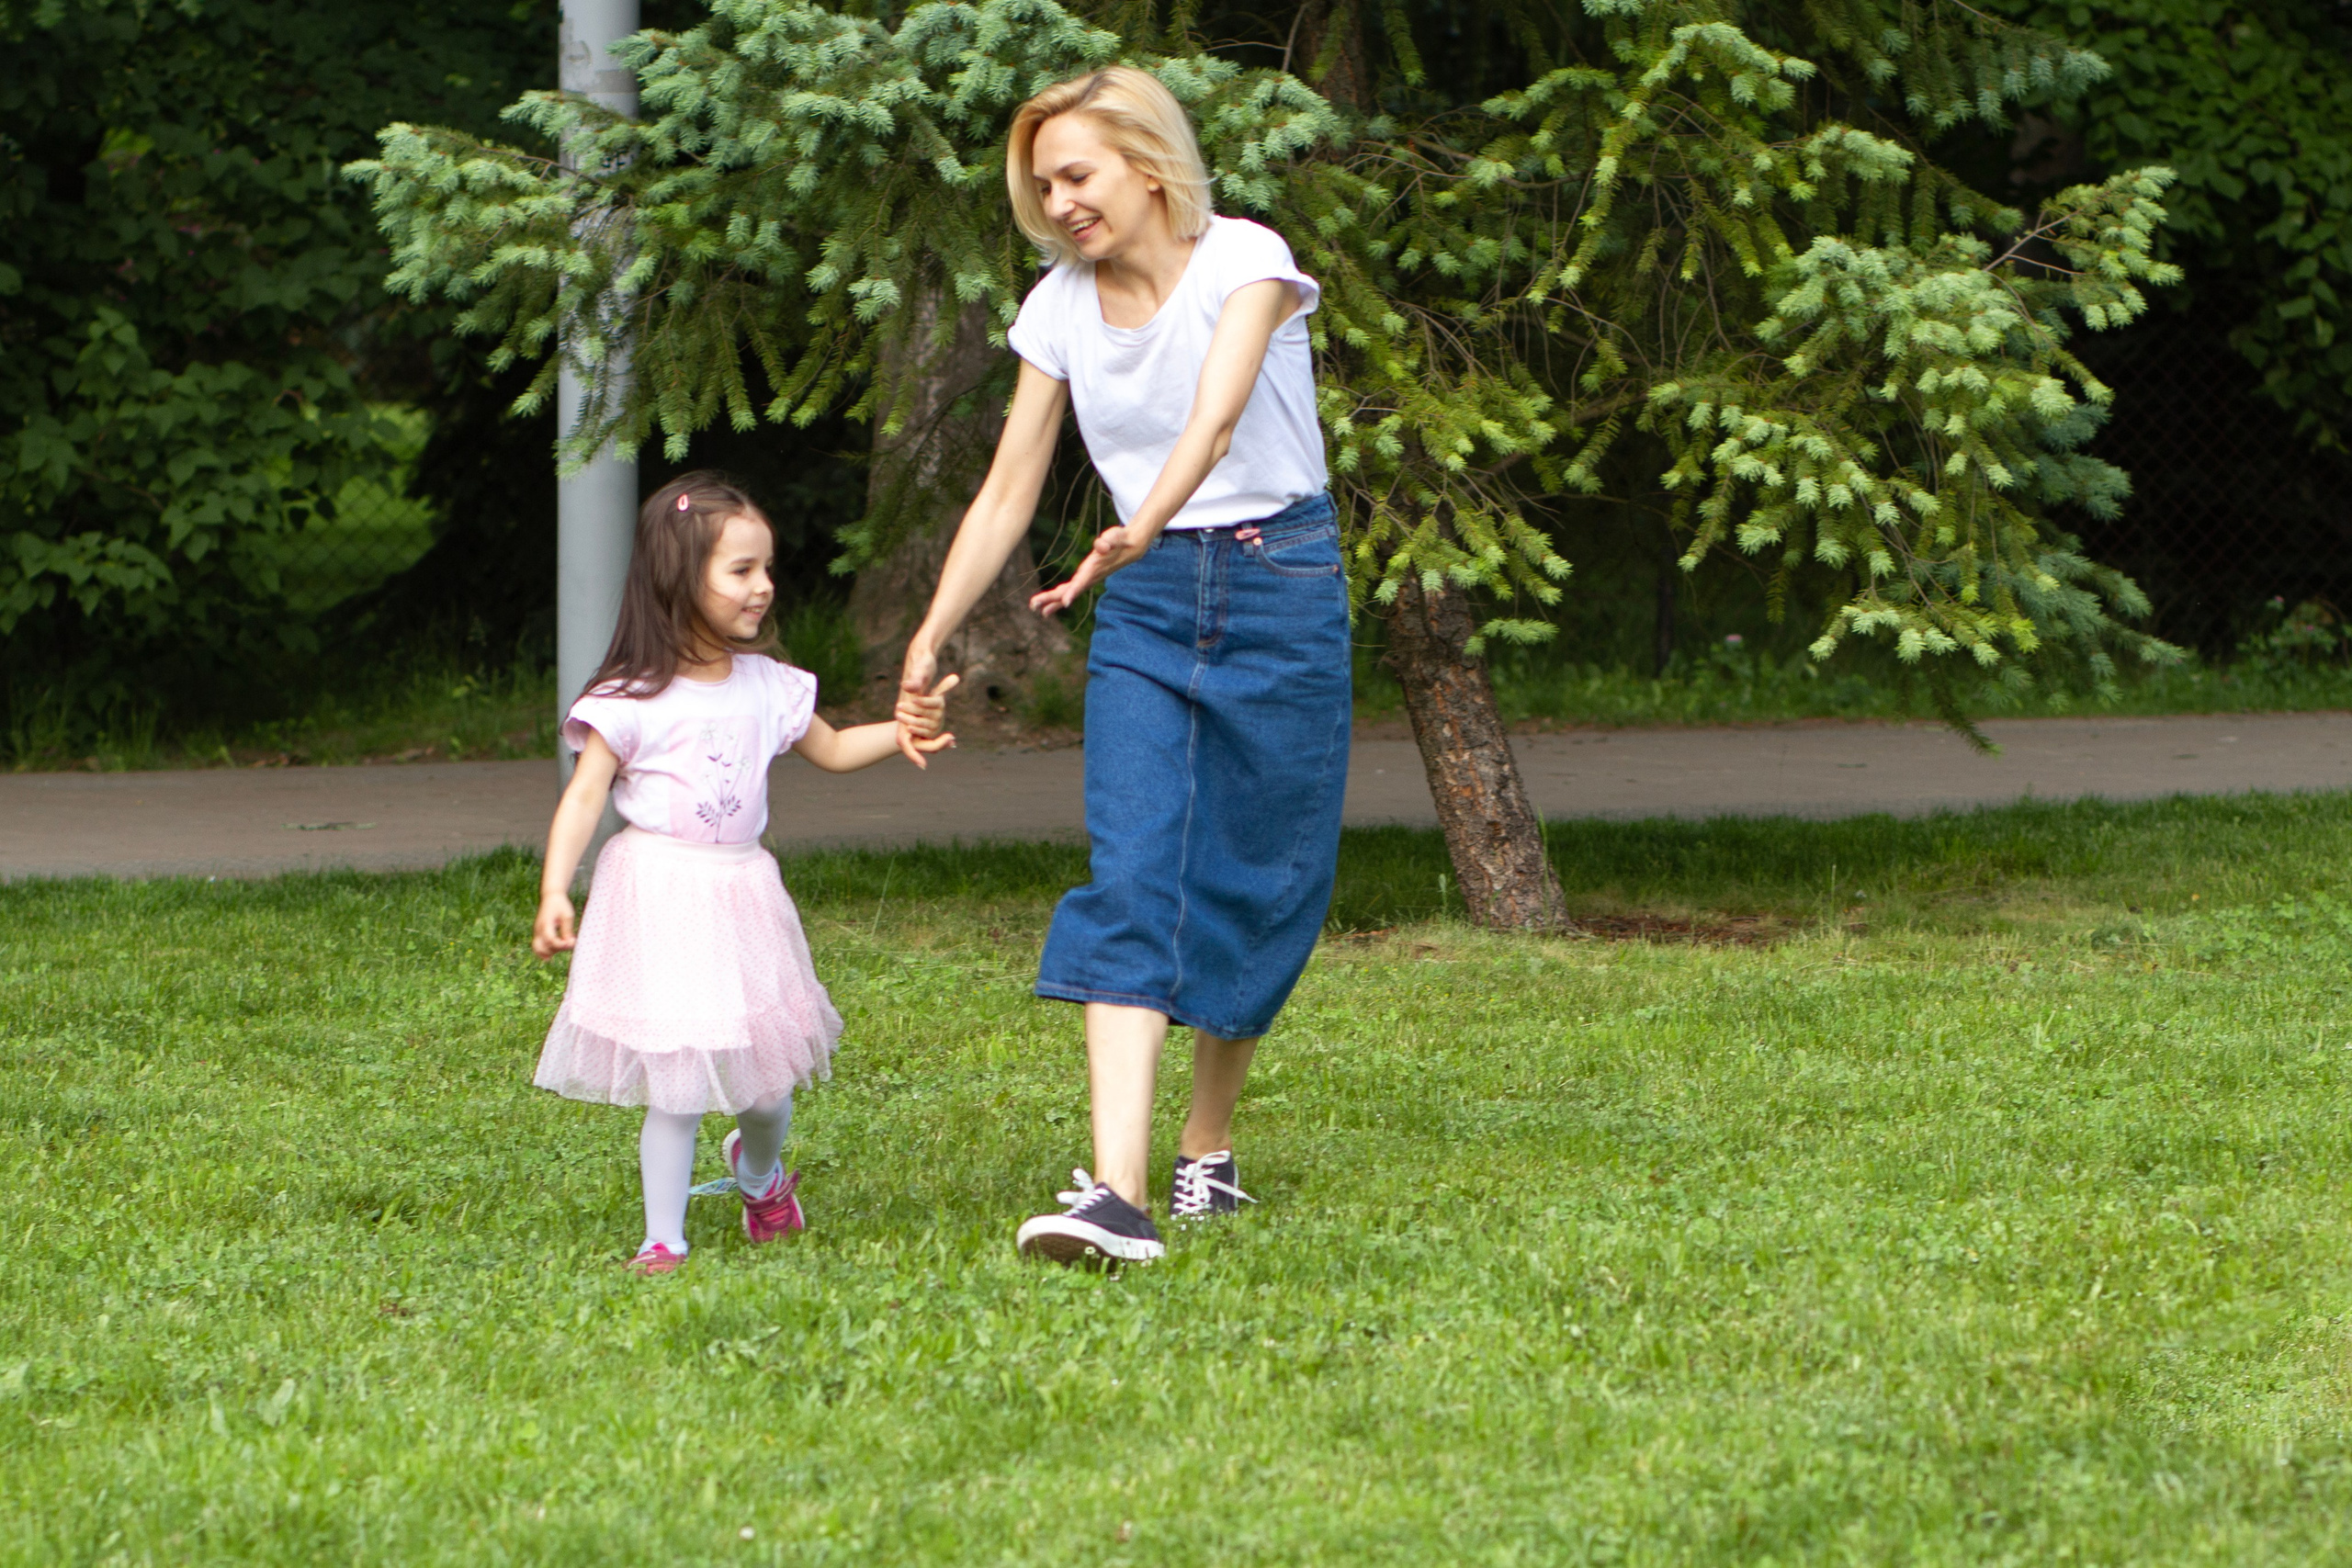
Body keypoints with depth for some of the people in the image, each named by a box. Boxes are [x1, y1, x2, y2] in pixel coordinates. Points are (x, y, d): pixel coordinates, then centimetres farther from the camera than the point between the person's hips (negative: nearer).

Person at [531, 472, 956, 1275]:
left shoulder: (766, 686, 8)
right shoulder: (633, 699, -9)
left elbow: (831, 750, 23)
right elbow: (584, 796, -11)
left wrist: (900, 732, 7)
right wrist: (555, 892, -21)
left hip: (740, 891, 5)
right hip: (658, 895, -5)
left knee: (765, 1075, 7)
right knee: (675, 1085, -6)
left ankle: (759, 1169, 40)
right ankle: (663, 1237, 5)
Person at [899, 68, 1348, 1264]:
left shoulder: (1244, 262, -13)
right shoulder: (1062, 308, 3)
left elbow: (1217, 416, -31)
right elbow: (1007, 491, 8)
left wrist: (1138, 532, -48)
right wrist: (929, 641, 2)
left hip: (1280, 586, -3)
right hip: (1146, 603, 3)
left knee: (1255, 878, 1)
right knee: (1131, 877, -13)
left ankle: (1209, 1147, 23)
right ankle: (1116, 1190, -26)